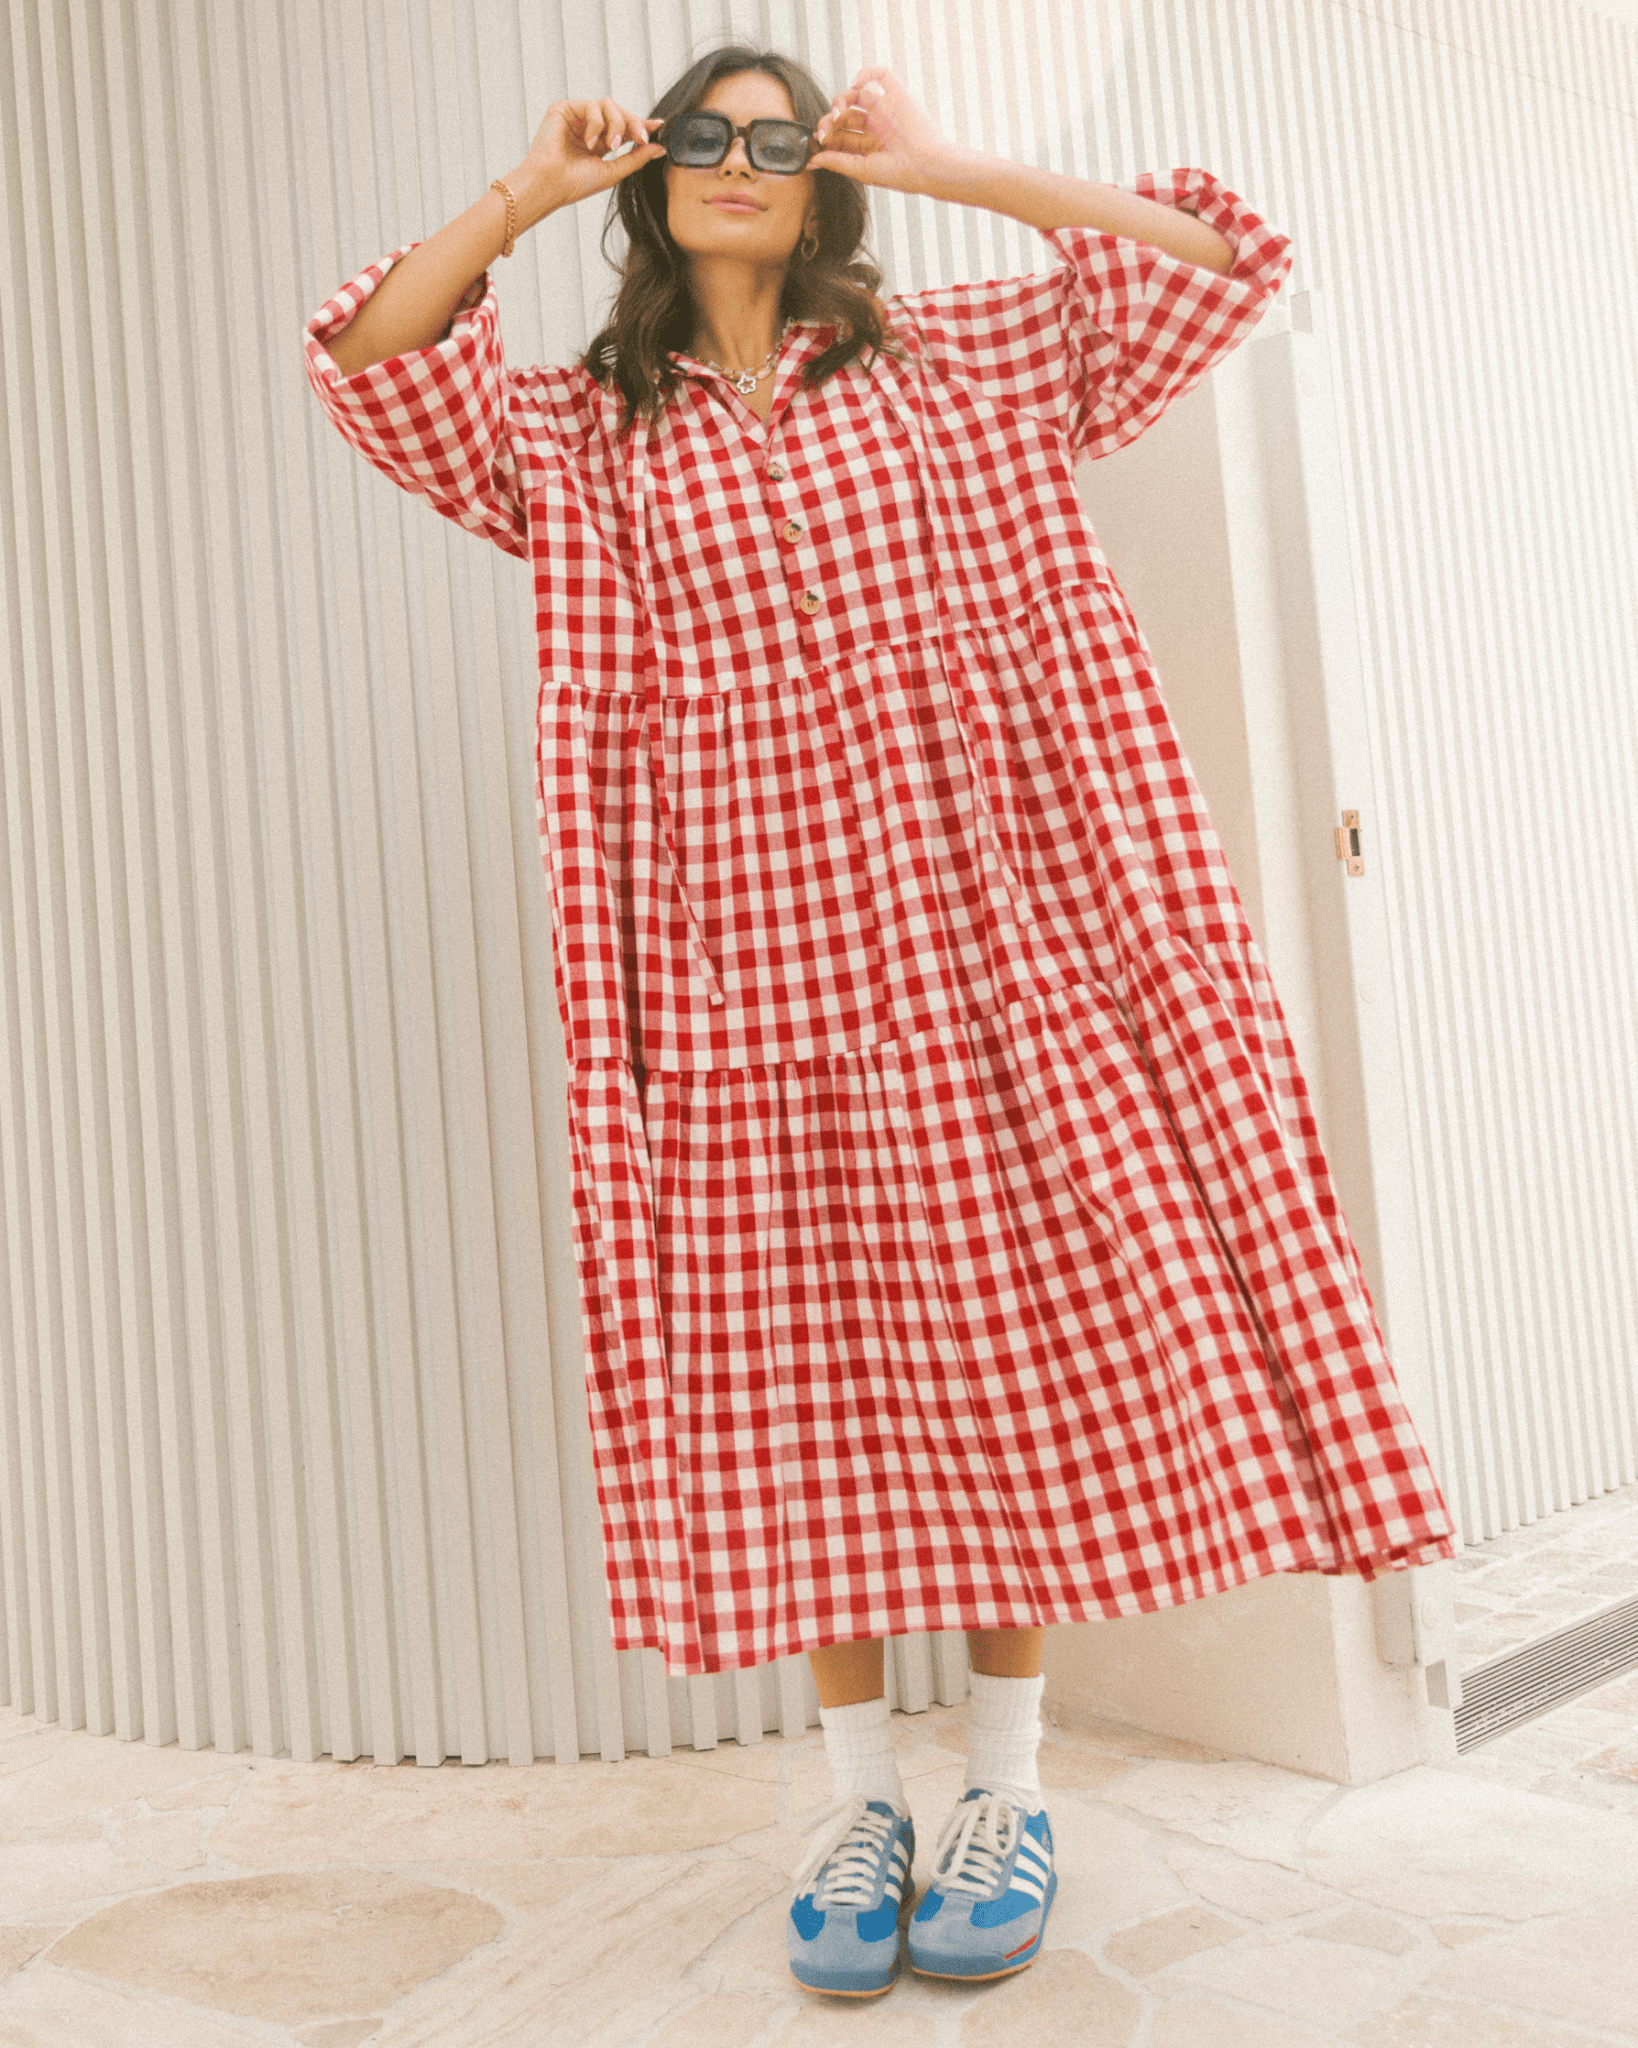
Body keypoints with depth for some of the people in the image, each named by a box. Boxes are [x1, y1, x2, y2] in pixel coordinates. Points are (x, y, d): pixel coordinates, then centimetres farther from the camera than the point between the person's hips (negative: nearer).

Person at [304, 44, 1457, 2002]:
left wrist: (945, 164, 7)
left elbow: (1223, 258, 7)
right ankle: (861, 1796, 18)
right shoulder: (578, 433, 15)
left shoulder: (958, 359, 13)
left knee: (1010, 1351, 1)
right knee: (795, 1382, 2)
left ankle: (1006, 1789, 17)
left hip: (966, 939, 0)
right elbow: (363, 360, 3)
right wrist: (529, 191, 7)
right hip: (741, 961, 1)